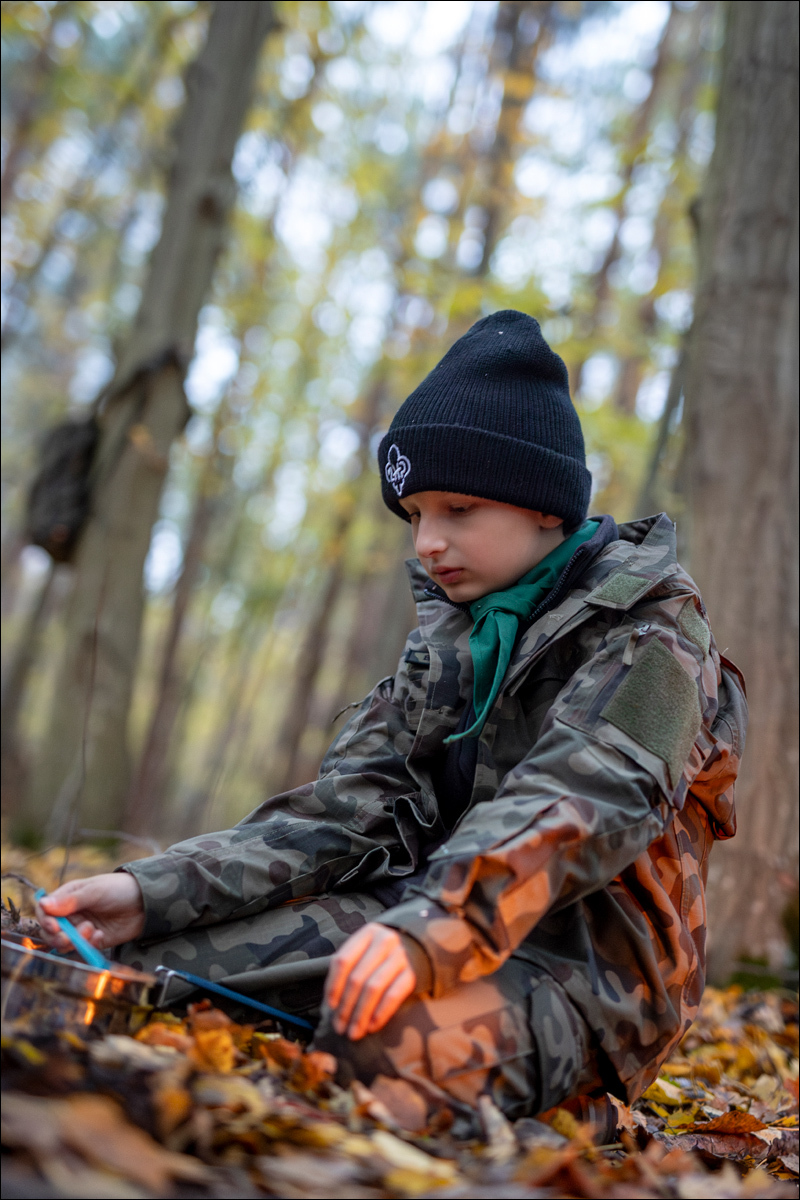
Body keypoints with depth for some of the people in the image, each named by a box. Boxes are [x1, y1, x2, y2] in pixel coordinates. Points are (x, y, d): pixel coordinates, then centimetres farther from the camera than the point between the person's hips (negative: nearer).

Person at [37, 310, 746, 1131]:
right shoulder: (452, 632, 14)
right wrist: (157, 892, -10)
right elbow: (349, 802, 3)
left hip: (582, 966, -6)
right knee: (148, 957, -13)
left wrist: (427, 932, -43)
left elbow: (575, 806, -25)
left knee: (394, 1040, -40)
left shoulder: (648, 631, -6)